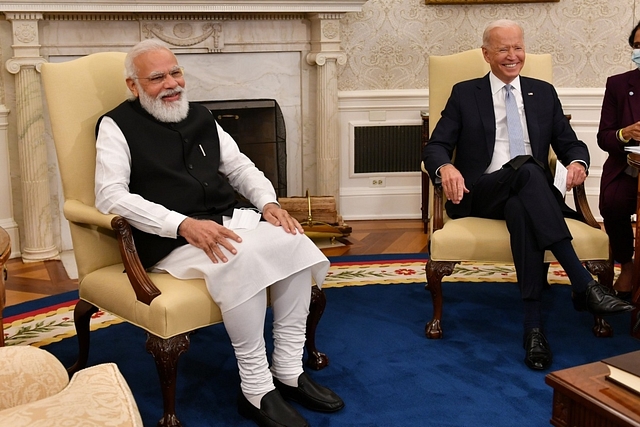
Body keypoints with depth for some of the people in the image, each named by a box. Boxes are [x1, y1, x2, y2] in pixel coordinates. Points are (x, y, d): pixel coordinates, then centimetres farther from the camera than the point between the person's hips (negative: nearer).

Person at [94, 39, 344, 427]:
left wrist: (268, 202, 0)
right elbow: (111, 197, -12)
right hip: (170, 240, -6)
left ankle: (289, 372, -10)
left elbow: (240, 167, 23)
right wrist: (184, 224, -23)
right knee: (242, 258, -34)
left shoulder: (201, 117, 19)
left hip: (228, 222, 6)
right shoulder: (117, 126, 0)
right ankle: (256, 391, -22)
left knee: (294, 243, -19)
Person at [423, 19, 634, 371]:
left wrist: (577, 161, -10)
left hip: (530, 194, 2)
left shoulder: (543, 93, 19)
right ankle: (583, 284, -43)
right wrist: (445, 167, -22)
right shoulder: (464, 94, 12)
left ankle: (534, 324, -41)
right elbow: (435, 147, 4)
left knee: (521, 208, -38)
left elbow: (570, 143, 16)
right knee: (526, 168, -36)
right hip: (480, 194, -2)